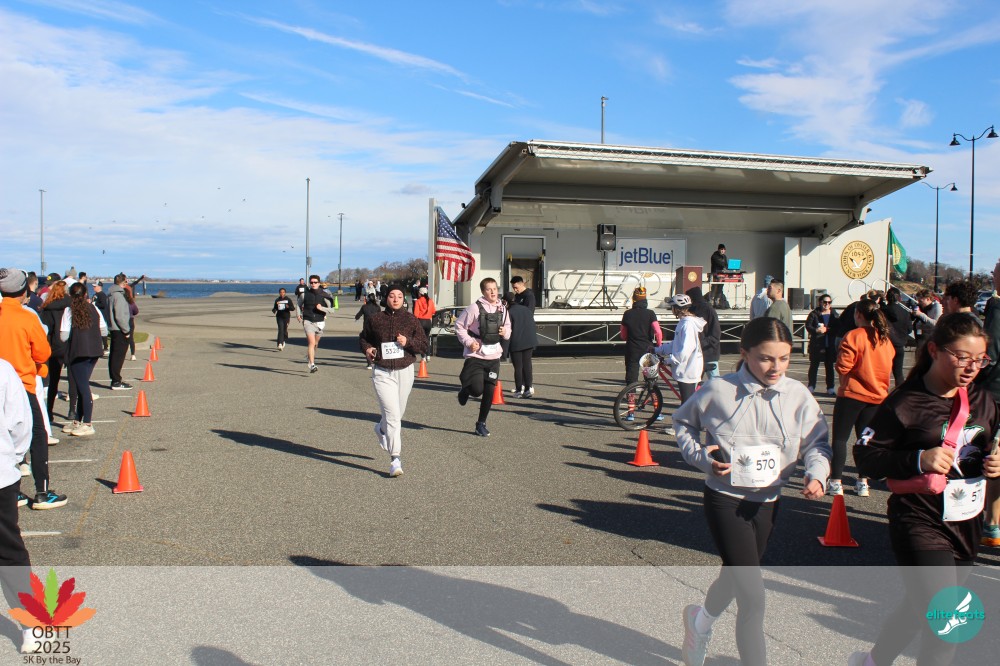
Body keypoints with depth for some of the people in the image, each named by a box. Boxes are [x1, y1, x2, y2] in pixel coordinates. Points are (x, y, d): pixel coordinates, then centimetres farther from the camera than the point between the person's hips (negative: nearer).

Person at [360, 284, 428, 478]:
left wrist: (408, 342, -15)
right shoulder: (374, 320, -1)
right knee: (392, 415, -13)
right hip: (382, 373, -2)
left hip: (405, 371, 2)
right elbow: (364, 338, 17)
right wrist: (367, 349, -4)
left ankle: (381, 429, 51)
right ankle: (395, 459, -9)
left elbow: (424, 345, 2)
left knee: (398, 413, 16)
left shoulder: (411, 320, 0)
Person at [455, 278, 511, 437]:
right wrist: (469, 342, -15)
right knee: (477, 390, -14)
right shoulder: (475, 308, -12)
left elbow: (508, 327, 19)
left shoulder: (502, 309, 5)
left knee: (489, 392, 4)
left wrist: (506, 332, -3)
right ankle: (465, 389, 24)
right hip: (476, 355, -5)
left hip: (494, 356, 5)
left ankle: (481, 424, 22)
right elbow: (459, 325, -6)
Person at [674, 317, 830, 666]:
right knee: (753, 596, -11)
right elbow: (682, 421, 3)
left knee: (736, 575, 26)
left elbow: (817, 442, 0)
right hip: (725, 500, -5)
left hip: (767, 502, 5)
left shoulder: (798, 396, -6)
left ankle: (701, 619, 56)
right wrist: (701, 456, -12)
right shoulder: (719, 391, -13)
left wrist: (817, 475, -20)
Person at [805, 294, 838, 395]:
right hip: (816, 344, -2)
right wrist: (816, 330, -24)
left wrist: (827, 329, -10)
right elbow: (808, 326, -6)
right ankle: (811, 386, 13)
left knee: (829, 366, 6)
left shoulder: (834, 314, 8)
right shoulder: (814, 314, 0)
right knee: (814, 365, 5)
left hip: (830, 345, 2)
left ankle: (830, 387, 12)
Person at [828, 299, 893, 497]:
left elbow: (843, 366, -18)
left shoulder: (854, 336, -14)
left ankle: (836, 482, 3)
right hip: (877, 396, 6)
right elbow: (888, 369, 14)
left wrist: (844, 381, 1)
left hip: (852, 394, -6)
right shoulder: (886, 340, 6)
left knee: (840, 438, 4)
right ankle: (863, 482, 15)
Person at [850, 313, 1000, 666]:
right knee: (945, 625, -11)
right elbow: (865, 457, -15)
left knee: (920, 607, 22)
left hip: (967, 525, 7)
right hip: (921, 525, -7)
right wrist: (918, 460, -27)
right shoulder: (905, 403, -14)